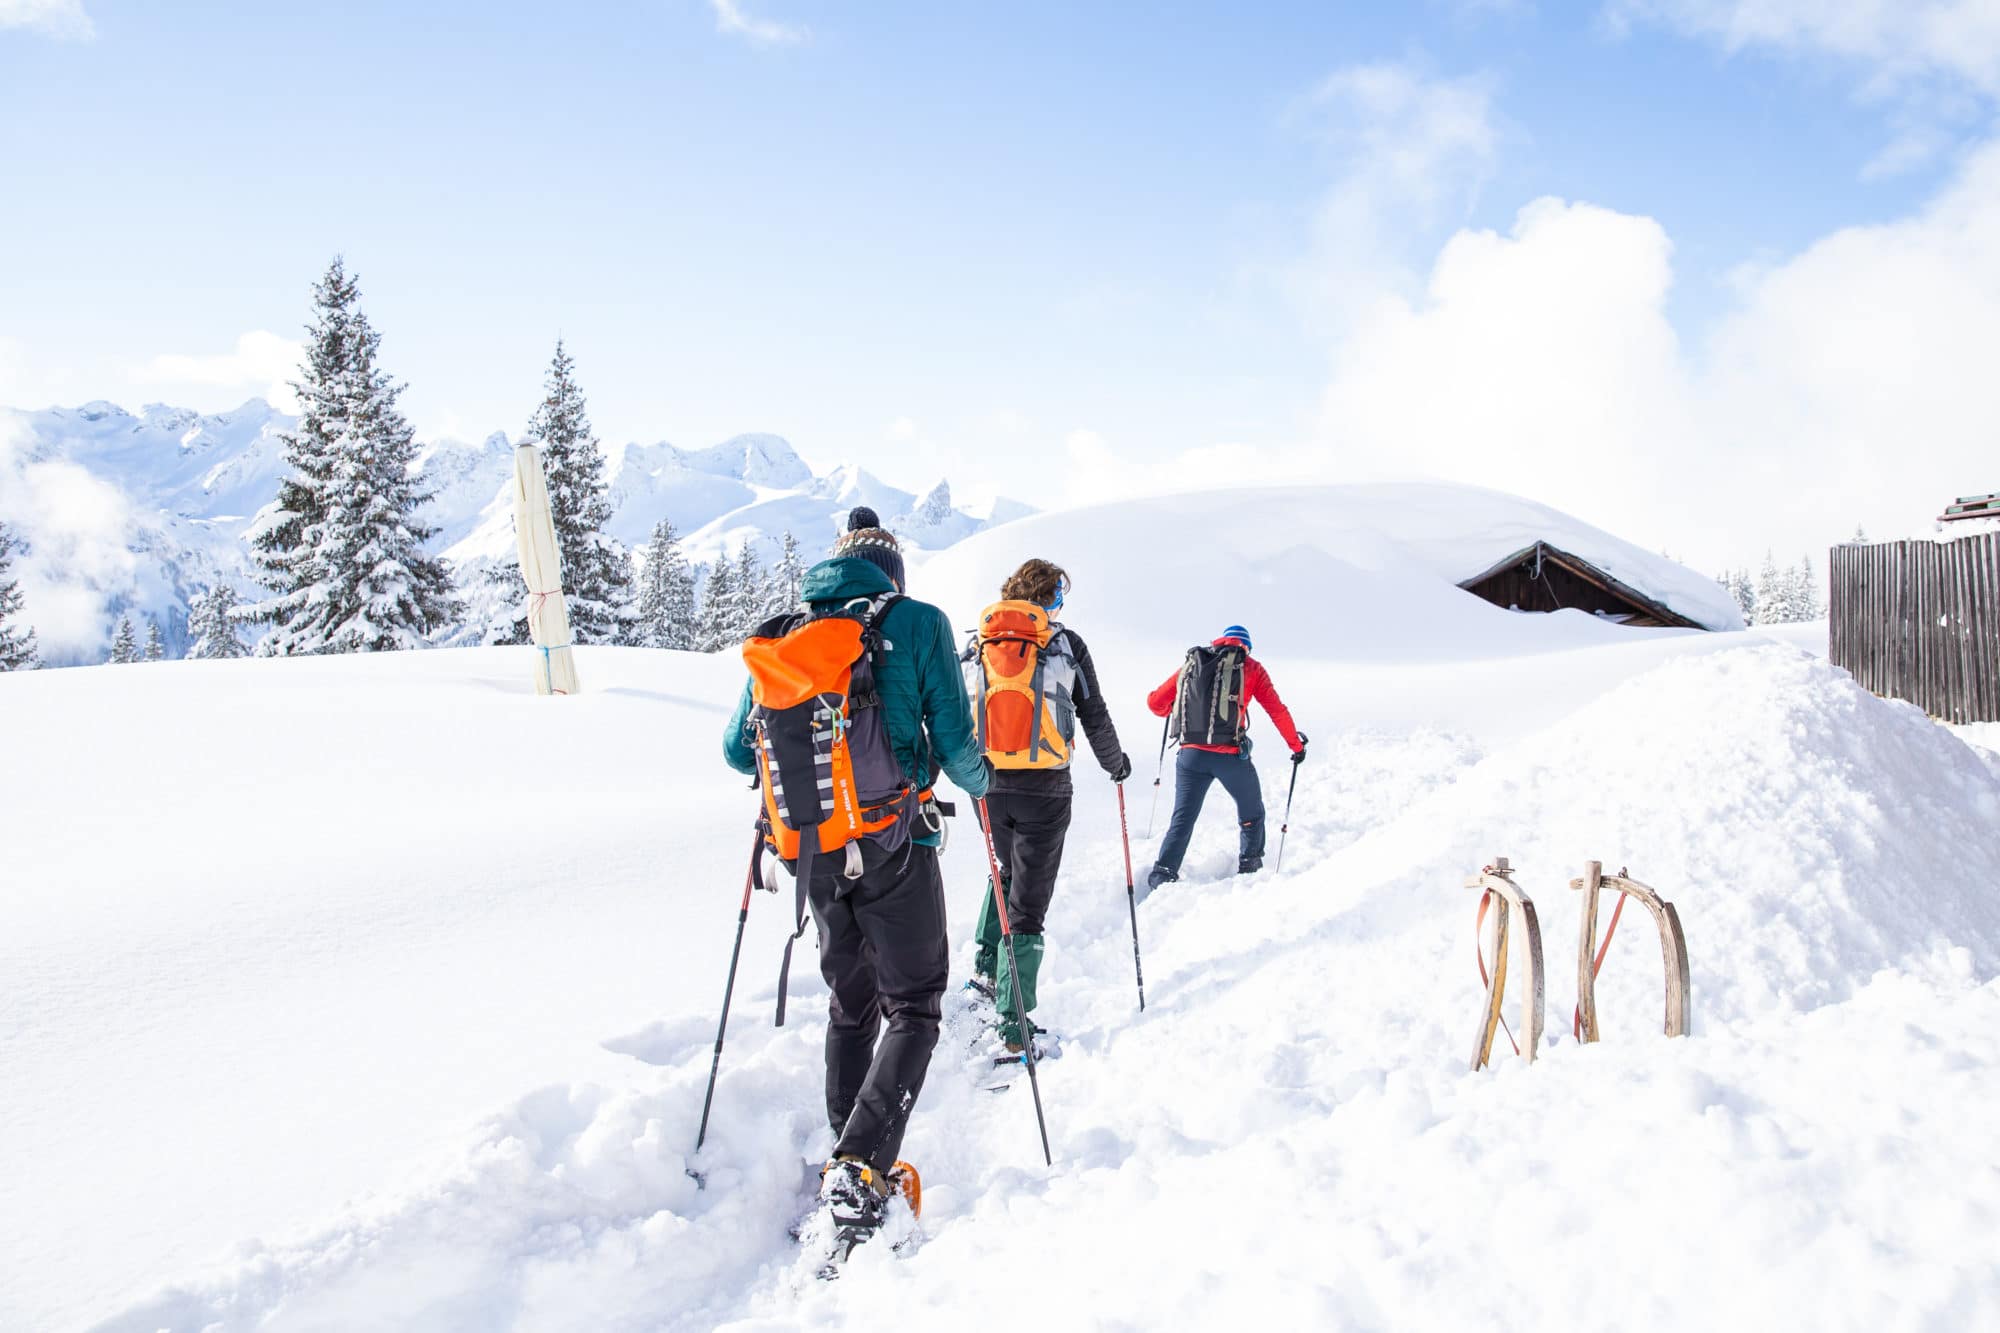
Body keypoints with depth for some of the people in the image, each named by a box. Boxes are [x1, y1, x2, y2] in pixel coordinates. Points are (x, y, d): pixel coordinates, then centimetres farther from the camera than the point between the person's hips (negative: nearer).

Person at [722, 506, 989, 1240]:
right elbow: (955, 741, -8)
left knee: (850, 1001, 21)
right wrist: (980, 786, 14)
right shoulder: (917, 623, -5)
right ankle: (860, 1169, -8)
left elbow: (739, 749, 10)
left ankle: (845, 1154, 26)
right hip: (893, 845, -4)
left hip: (812, 849, 4)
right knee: (912, 1007, 7)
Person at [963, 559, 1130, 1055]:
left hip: (988, 785, 4)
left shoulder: (975, 647, 6)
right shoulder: (1065, 644, -2)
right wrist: (1115, 763, 18)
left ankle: (987, 968, 22)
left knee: (1006, 870, 30)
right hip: (1044, 789, -4)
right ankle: (1013, 1023, -1)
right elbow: (1095, 717, 2)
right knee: (1028, 901, 1)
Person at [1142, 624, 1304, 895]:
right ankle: (1249, 870, 25)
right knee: (1251, 814, 21)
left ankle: (1161, 878, -5)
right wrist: (1297, 745, 18)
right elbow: (1277, 710, 6)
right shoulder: (1250, 667, 8)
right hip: (1231, 756, -2)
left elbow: (1155, 702, 19)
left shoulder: (1191, 664, 16)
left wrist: (1167, 712, 42)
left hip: (1191, 754, 2)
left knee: (1182, 820, 7)